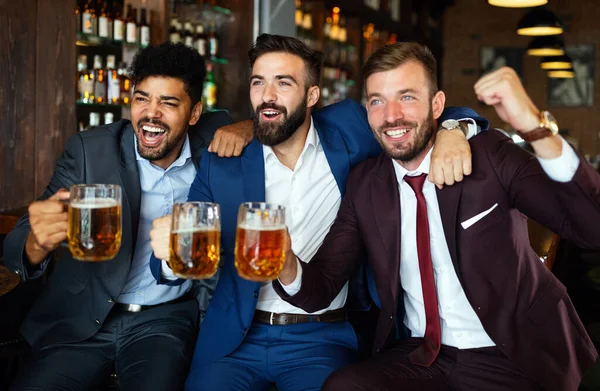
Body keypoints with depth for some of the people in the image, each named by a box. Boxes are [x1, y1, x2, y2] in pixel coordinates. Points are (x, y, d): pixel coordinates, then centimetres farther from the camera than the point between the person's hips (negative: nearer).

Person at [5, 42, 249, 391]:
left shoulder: (211, 143, -2)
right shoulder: (89, 151, -7)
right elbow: (18, 247, -11)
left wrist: (243, 128, -9)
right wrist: (37, 244, -37)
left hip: (167, 319, 0)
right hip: (83, 321, 0)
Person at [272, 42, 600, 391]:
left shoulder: (492, 157, -9)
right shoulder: (365, 184, 1)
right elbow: (320, 290, -1)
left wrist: (535, 126, -33)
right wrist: (286, 266, -25)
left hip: (512, 358, -2)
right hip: (419, 356, 2)